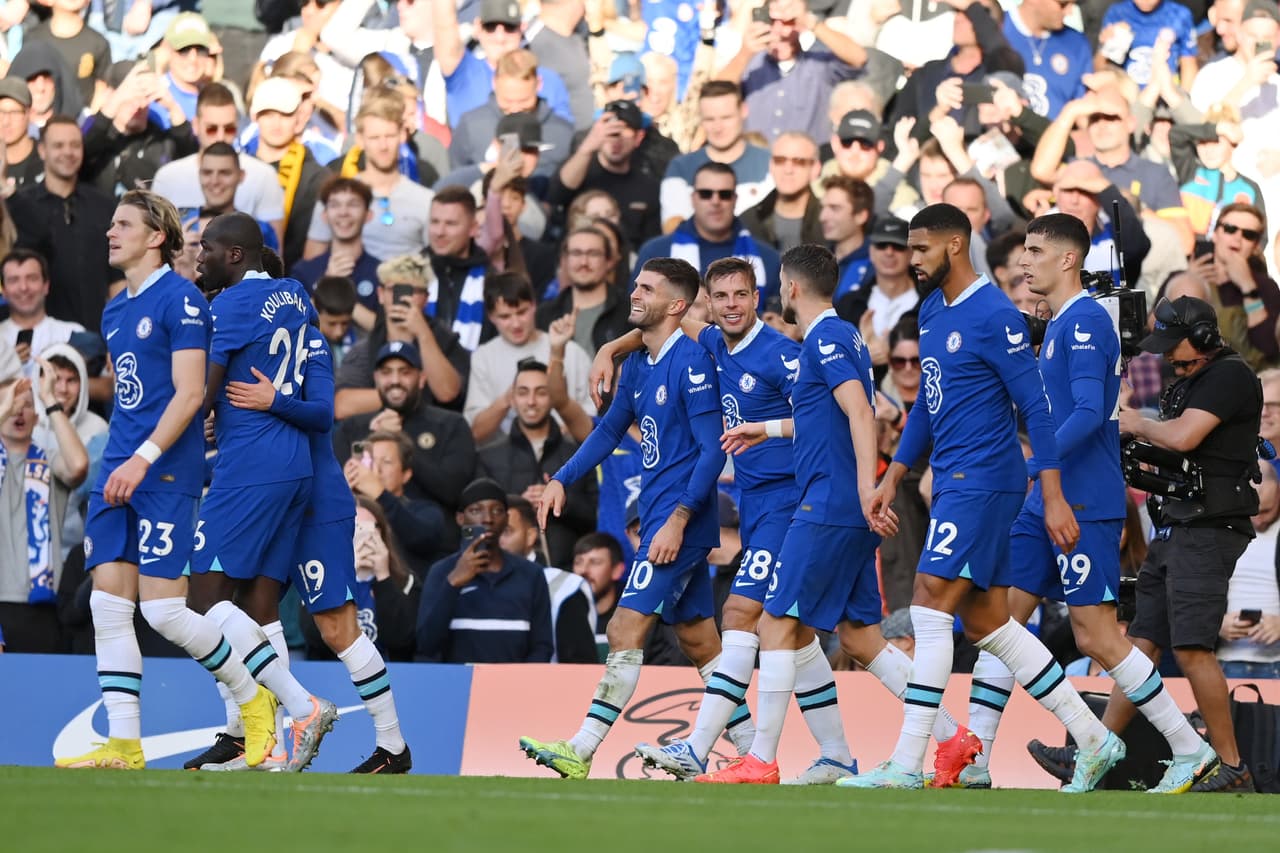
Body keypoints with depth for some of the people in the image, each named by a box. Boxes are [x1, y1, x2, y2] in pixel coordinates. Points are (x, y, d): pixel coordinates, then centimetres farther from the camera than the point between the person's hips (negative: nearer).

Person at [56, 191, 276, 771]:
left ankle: (254, 700, 9)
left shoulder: (180, 299, -8)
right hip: (118, 472, 8)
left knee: (163, 609, -11)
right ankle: (124, 746, -1)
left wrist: (144, 458, -21)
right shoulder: (114, 312, 17)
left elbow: (189, 393, -15)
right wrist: (117, 463, 18)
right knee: (108, 604, -1)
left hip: (166, 471, -8)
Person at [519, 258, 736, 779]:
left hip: (681, 519, -10)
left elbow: (713, 451, -18)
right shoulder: (637, 366, 13)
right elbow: (610, 430, 25)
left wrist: (678, 519, -23)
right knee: (698, 639, 12)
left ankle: (581, 754, -16)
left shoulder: (691, 362, -14)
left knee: (626, 630, -13)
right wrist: (561, 480, 12)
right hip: (657, 517, 10)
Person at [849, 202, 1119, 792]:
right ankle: (1093, 739, 15)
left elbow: (1035, 407, -15)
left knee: (930, 607, -13)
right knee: (985, 623, 9)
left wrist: (1053, 498, -18)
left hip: (982, 481, -10)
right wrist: (892, 479, 21)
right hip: (955, 483, 10)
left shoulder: (994, 315, -13)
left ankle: (906, 765, -13)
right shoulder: (932, 311, 15)